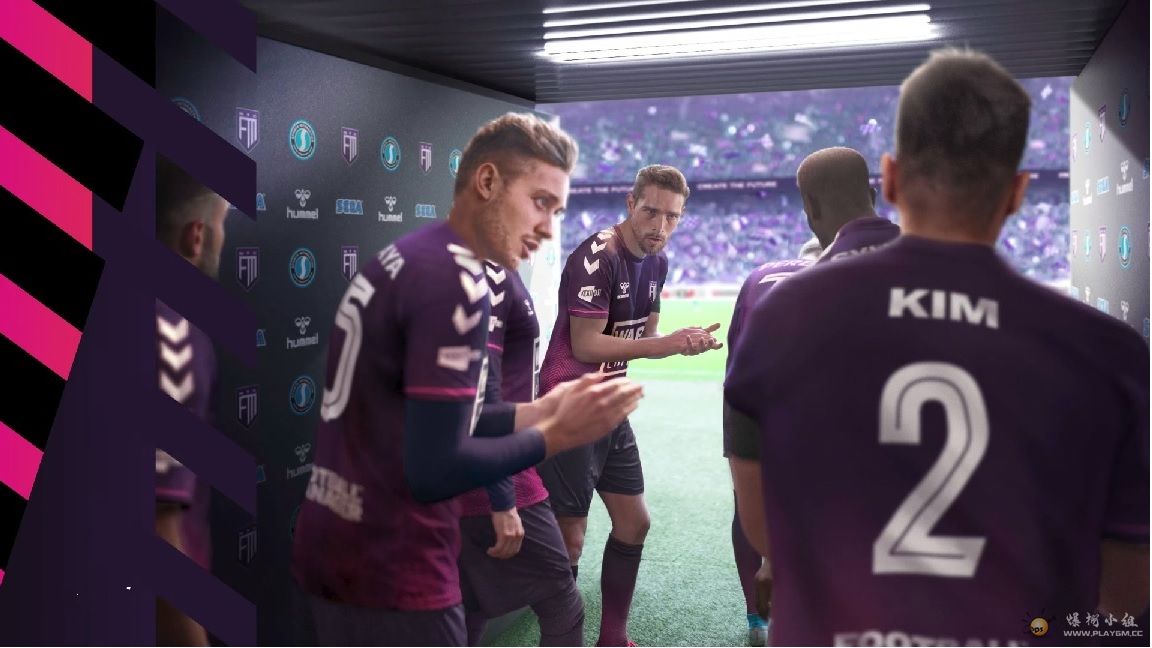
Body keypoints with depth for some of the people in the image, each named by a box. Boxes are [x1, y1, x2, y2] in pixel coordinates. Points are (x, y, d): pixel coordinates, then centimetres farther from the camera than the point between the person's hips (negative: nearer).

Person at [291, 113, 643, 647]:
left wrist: (536, 412, 9)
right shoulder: (454, 278, -19)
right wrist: (558, 435, -11)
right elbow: (434, 469, -22)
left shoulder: (400, 258, 9)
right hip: (392, 577, -9)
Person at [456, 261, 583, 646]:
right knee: (562, 608, 5)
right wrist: (503, 500, -22)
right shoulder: (490, 273, -19)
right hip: (492, 484, -9)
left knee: (468, 614, 18)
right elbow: (481, 389, -24)